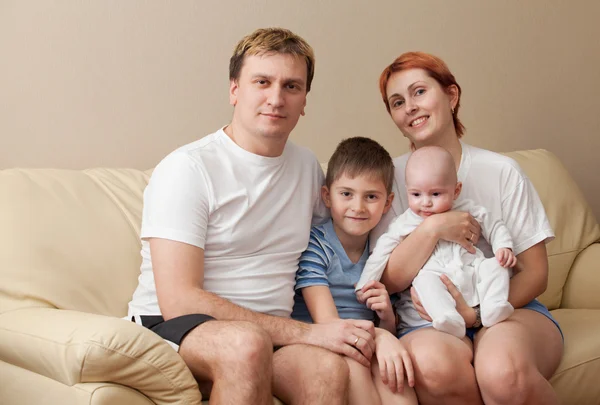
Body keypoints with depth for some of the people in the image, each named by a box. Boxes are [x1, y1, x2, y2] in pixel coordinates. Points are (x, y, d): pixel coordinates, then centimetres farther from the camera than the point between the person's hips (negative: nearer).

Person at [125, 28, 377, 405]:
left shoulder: (308, 166, 12)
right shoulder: (188, 168, -9)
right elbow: (178, 300, -17)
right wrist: (307, 333, -21)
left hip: (270, 334, 4)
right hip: (171, 328, -3)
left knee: (330, 369, -30)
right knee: (247, 343, -37)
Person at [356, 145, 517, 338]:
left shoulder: (467, 211, 8)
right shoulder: (405, 224, 4)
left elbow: (495, 227, 17)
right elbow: (381, 253, 4)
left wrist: (504, 248, -2)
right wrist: (366, 285, -1)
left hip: (472, 275, 3)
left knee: (495, 266, -18)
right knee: (424, 279, -32)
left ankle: (493, 308, -29)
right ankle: (450, 319, -49)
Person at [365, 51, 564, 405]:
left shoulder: (501, 172, 3)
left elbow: (535, 274, 3)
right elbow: (388, 281, -1)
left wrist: (476, 313, -13)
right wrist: (432, 228, -15)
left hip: (510, 309, 0)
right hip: (430, 321, 1)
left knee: (503, 371, -37)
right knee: (431, 364, -37)